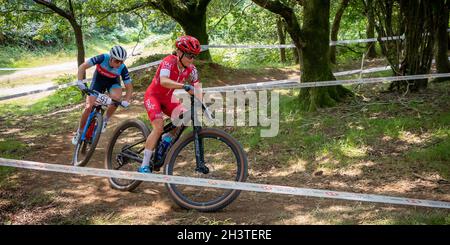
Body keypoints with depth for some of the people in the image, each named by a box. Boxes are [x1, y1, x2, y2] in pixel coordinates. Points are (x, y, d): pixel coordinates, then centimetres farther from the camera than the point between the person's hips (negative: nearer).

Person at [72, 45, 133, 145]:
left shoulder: (122, 68, -29)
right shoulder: (103, 58, -33)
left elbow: (129, 87, -20)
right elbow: (82, 67, -27)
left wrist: (126, 101, -37)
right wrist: (80, 81, -40)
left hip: (113, 82, 0)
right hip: (98, 80, 0)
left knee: (116, 97, -33)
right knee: (89, 107, -11)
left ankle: (105, 120, -8)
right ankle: (79, 132, 10)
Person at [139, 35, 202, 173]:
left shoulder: (191, 69, -8)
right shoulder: (169, 62, -27)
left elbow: (197, 88, -10)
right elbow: (163, 81, -45)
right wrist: (185, 86, -57)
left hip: (167, 98, 6)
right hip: (153, 96, -6)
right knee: (159, 127, -24)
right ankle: (144, 166, -17)